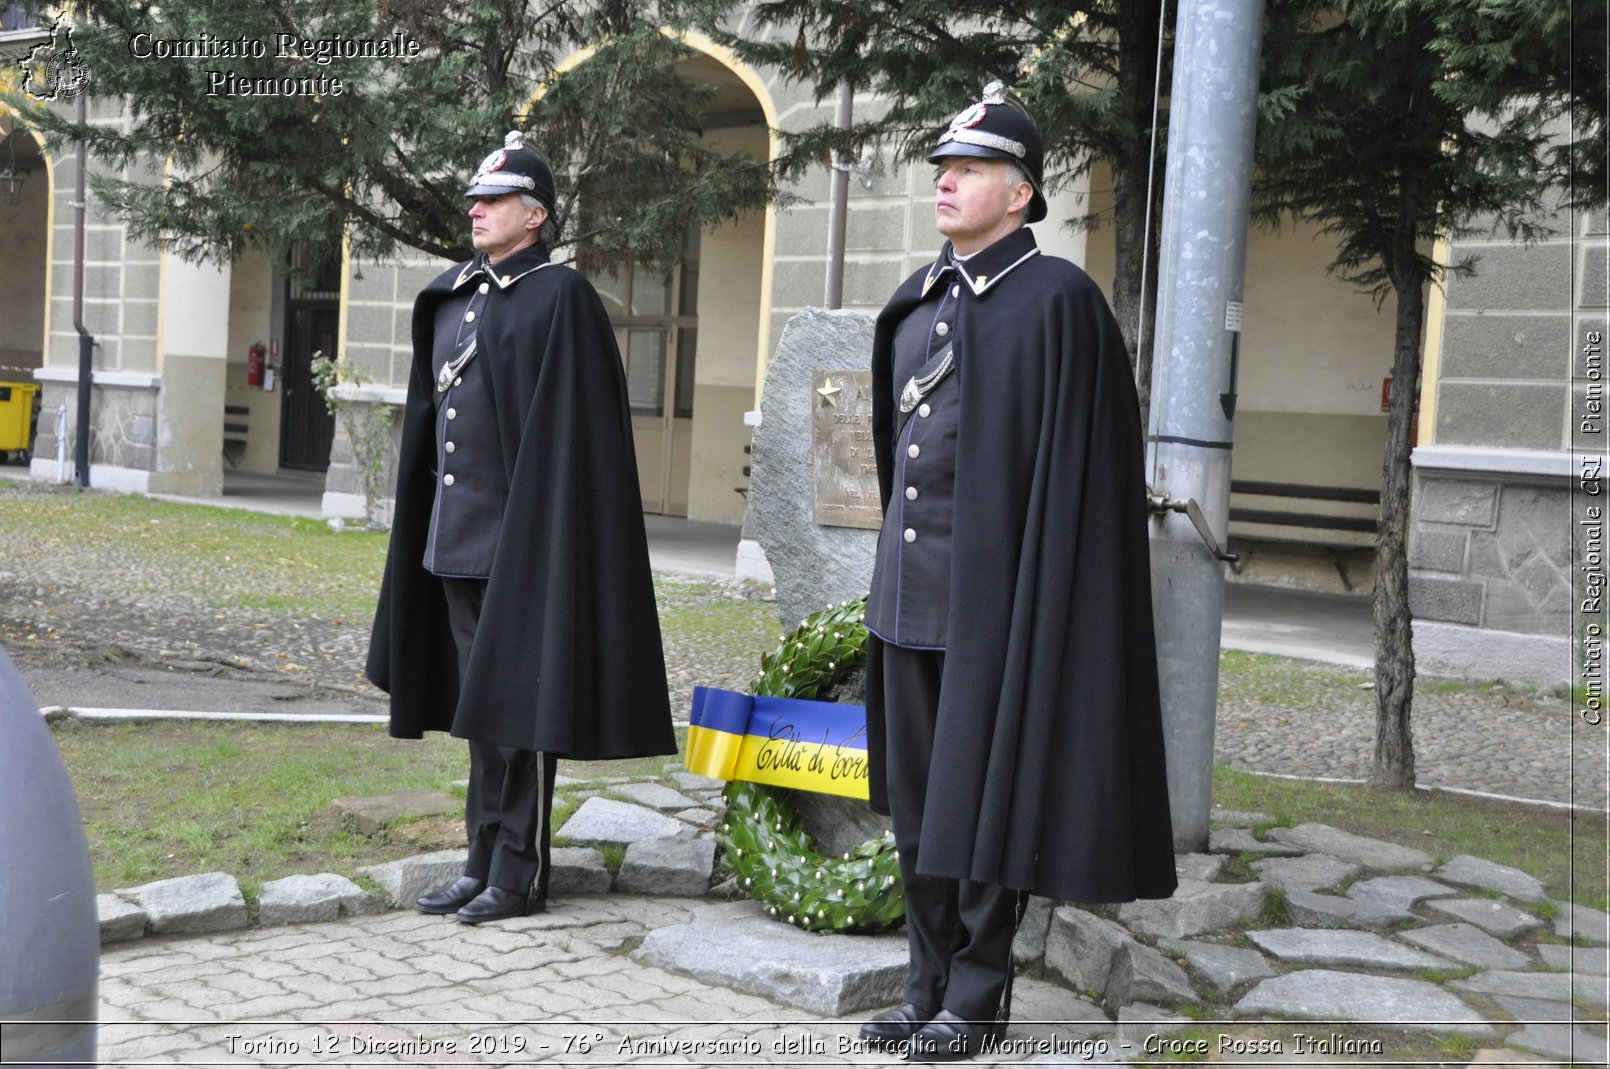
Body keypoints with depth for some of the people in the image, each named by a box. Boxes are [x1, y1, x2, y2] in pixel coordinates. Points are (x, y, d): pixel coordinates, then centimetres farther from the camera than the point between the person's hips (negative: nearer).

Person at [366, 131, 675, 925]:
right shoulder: (451, 296, 13)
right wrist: (426, 524, 16)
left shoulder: (558, 299, -9)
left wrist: (533, 533, -17)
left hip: (519, 533, -8)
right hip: (455, 533, 8)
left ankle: (520, 873, 7)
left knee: (515, 704, -1)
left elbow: (567, 432, -14)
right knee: (477, 701, 13)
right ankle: (483, 859, 21)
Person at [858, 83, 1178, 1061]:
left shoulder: (1057, 299, -10)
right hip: (911, 584, 7)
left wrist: (1031, 598, -15)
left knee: (980, 795, 1)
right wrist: (894, 568, 18)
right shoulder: (921, 301, 12)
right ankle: (933, 985, 21)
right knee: (915, 793, 10)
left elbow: (1073, 463, -12)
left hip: (994, 584, -7)